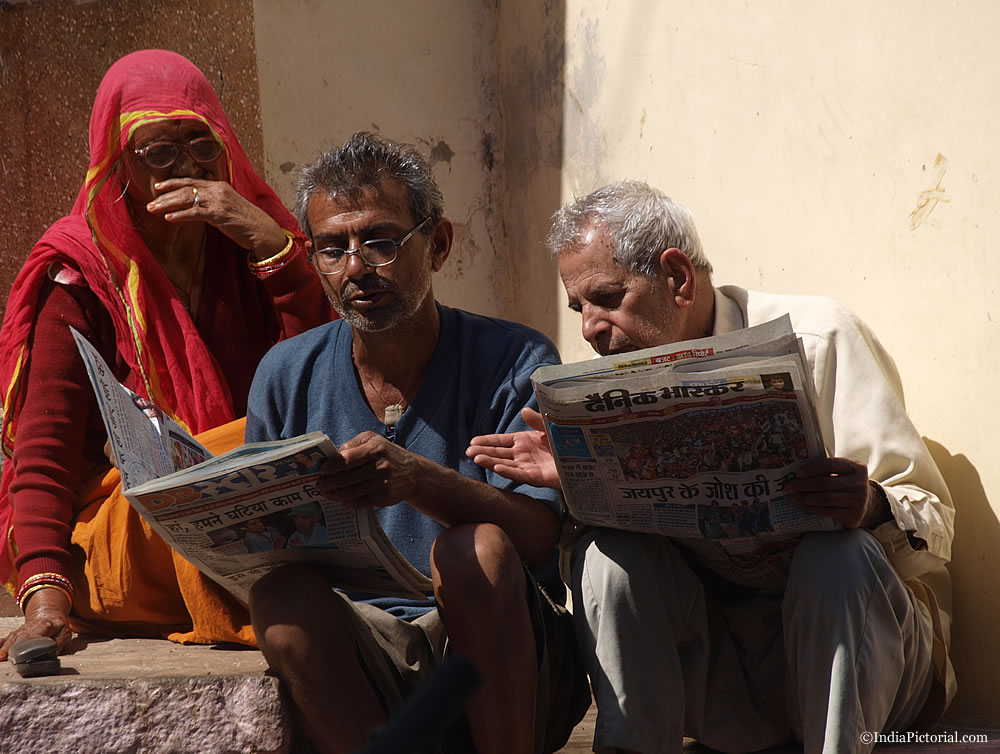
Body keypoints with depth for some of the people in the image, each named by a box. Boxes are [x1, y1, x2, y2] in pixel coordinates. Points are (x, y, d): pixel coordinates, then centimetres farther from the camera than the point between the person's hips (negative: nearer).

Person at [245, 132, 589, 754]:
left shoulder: (514, 362, -3)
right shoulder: (287, 376, 6)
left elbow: (540, 534, -17)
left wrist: (419, 479, -36)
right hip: (361, 654, 2)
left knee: (475, 548, -32)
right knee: (283, 591, -28)